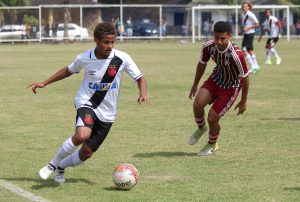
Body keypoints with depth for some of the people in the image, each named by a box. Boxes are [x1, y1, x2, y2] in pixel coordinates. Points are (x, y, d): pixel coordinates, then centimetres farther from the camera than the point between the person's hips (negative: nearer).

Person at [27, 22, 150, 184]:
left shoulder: (122, 58, -11)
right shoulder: (84, 58, -8)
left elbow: (140, 78, -3)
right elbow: (69, 70, 12)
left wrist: (143, 94, -24)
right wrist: (44, 83, 11)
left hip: (107, 113, 2)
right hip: (86, 103, -2)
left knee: (86, 153, 4)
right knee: (82, 135, -33)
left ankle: (61, 166, 36)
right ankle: (53, 164, -11)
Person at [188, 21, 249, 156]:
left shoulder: (236, 55, -34)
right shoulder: (208, 46, -19)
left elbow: (245, 78, -19)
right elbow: (202, 64, 4)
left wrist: (243, 101, -9)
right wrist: (195, 85, 15)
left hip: (230, 88, -4)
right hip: (215, 80, 4)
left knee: (212, 118, -8)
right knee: (198, 104, -21)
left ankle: (212, 145, 25)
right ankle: (201, 128, 13)